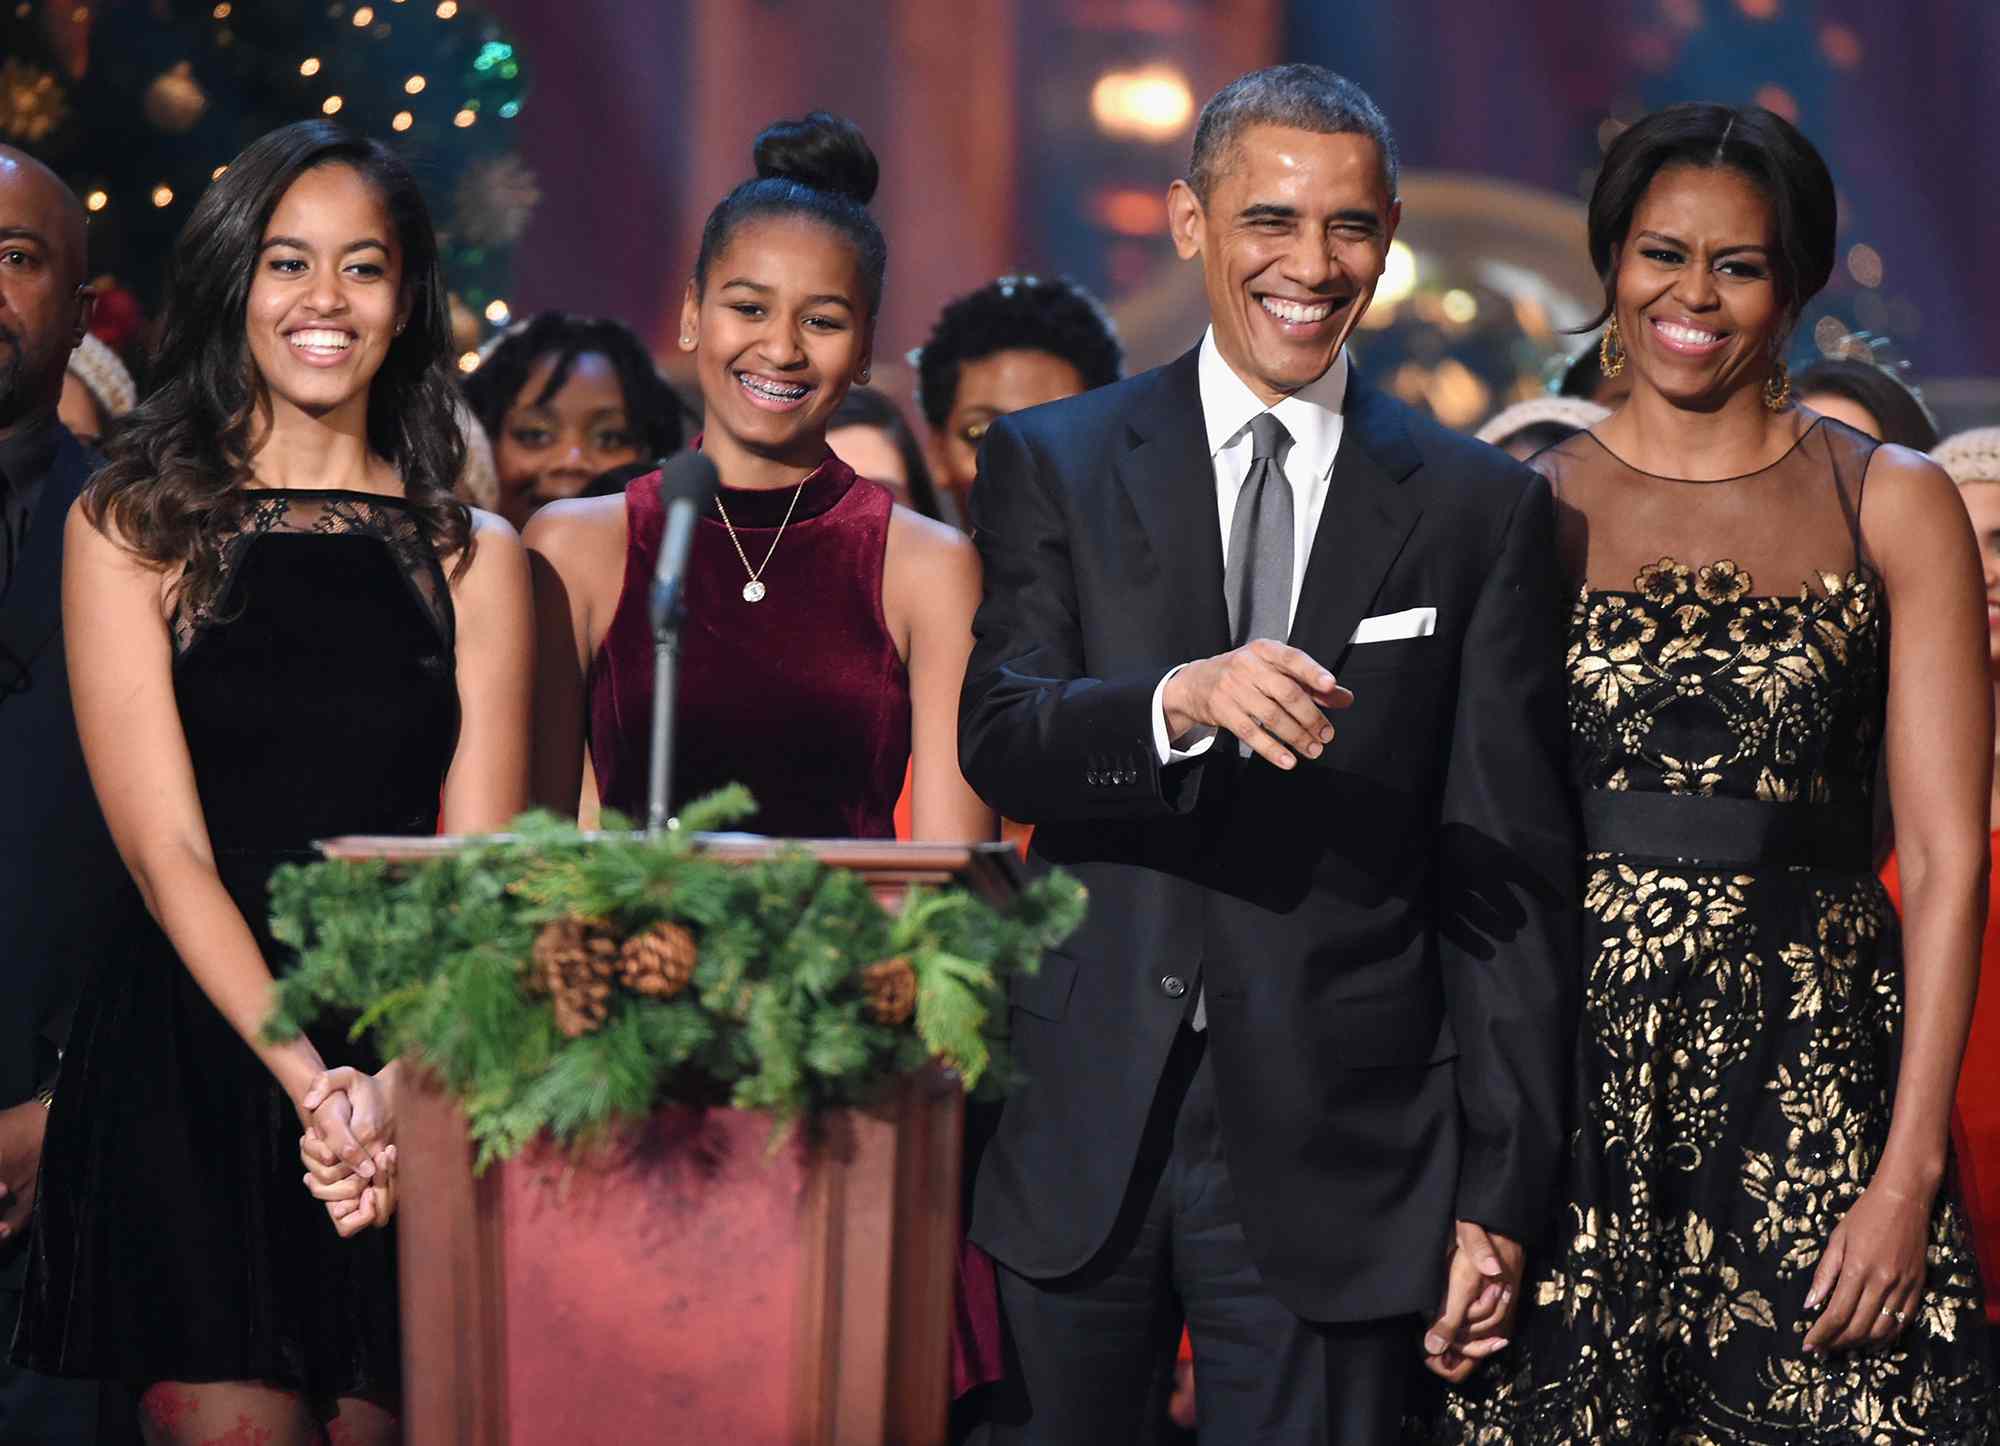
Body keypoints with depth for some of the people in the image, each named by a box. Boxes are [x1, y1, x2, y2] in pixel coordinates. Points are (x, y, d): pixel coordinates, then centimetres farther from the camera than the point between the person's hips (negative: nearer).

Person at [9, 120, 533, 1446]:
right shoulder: (130, 531, 6)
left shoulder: (474, 558, 12)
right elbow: (165, 850, -3)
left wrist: (402, 1081, -15)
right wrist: (308, 1078, -17)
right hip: (190, 1052, -2)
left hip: (412, 1060, 2)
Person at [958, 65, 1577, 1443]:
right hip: (1079, 1130, 1)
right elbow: (998, 744, -7)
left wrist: (1499, 1197, -2)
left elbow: (1514, 875, 3)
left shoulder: (1481, 509, 5)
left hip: (1334, 1162, -1)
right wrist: (1181, 698, -28)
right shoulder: (1053, 464, 7)